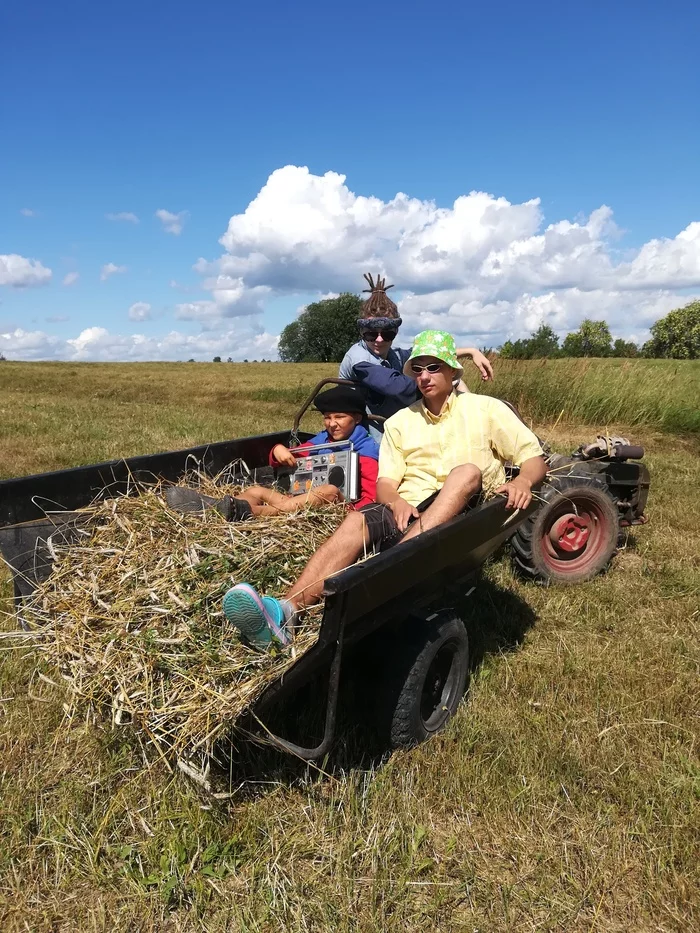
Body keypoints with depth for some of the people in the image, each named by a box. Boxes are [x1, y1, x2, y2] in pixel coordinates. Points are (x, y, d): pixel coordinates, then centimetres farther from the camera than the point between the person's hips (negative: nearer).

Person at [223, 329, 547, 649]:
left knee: (467, 471, -31)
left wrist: (522, 481, -18)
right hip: (408, 513, 2)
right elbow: (384, 483, 9)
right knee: (358, 520, -29)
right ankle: (285, 611, -50)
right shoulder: (399, 422, 17)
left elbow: (536, 459, 6)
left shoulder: (486, 408, 10)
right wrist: (395, 501, -15)